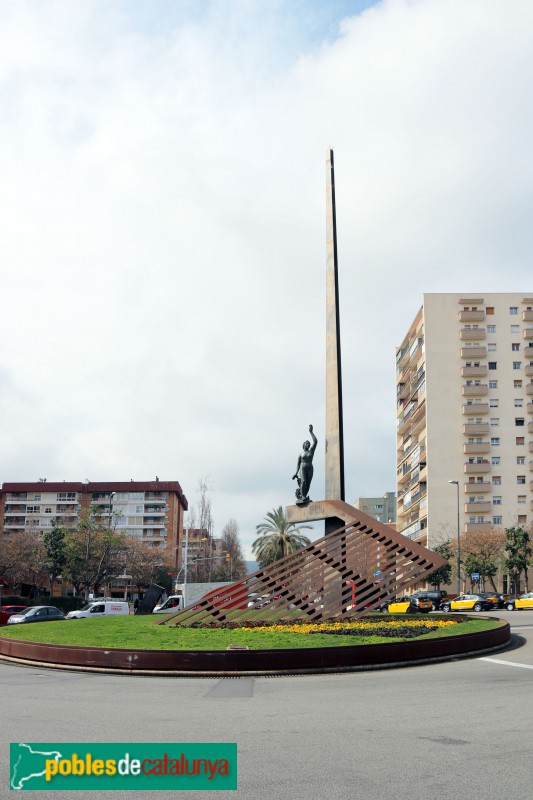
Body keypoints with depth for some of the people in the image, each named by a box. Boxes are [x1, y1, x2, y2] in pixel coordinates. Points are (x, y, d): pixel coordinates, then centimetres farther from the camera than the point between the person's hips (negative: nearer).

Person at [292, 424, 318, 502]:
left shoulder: (311, 451, 14)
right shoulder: (300, 455, 15)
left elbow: (315, 441, 4)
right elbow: (298, 464, 14)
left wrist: (311, 432, 3)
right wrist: (296, 473, 1)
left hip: (310, 469, 2)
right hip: (302, 469, -1)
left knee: (308, 484, -6)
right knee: (303, 481, -23)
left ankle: (302, 498, -2)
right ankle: (303, 496, -29)